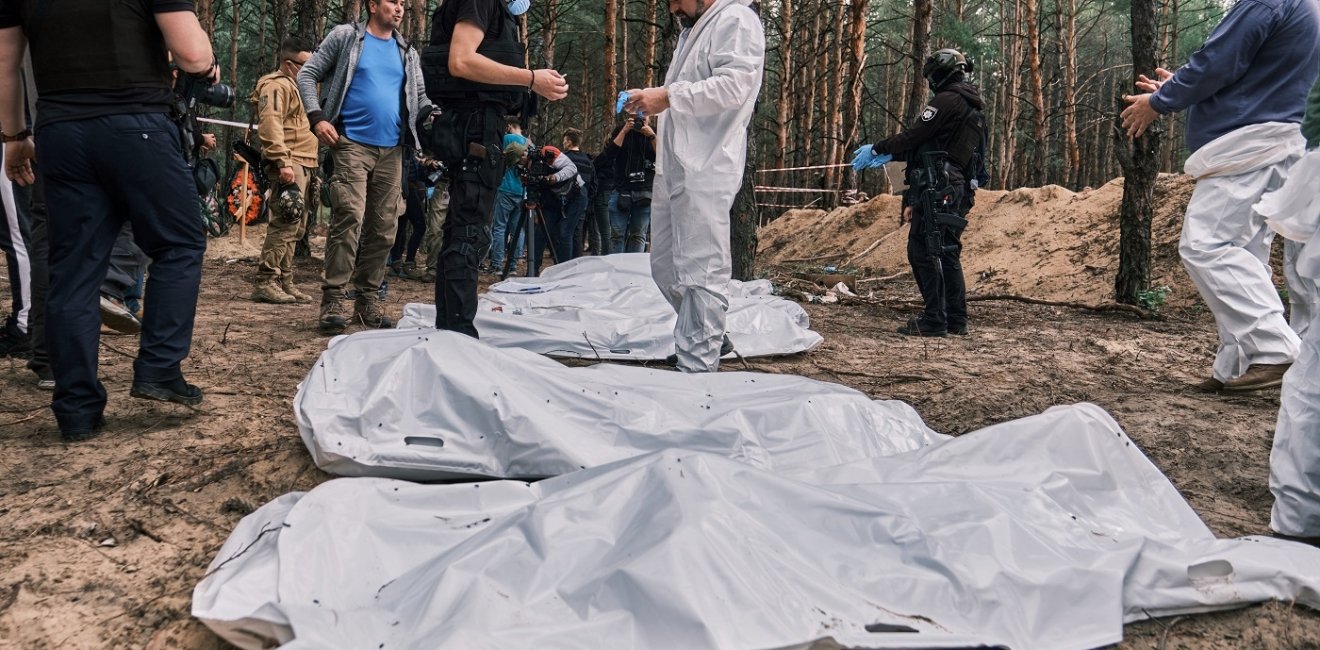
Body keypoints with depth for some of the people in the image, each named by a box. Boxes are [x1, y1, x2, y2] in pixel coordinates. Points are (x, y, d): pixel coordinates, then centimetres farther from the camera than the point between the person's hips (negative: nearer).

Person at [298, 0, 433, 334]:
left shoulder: (407, 53, 17)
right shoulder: (345, 36, 5)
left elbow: (421, 100, 18)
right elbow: (307, 74, 5)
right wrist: (317, 117, -10)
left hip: (391, 150, 5)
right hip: (352, 144, -5)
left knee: (384, 228, 6)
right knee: (349, 218, -18)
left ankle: (367, 298, 16)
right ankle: (332, 299, -12)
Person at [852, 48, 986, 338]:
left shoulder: (947, 100, -10)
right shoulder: (973, 107, 22)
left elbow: (914, 135, -12)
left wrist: (876, 149, 2)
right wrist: (889, 155, 27)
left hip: (937, 189, -10)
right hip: (959, 191, 10)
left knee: (923, 251, -8)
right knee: (948, 252, 13)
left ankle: (934, 320, -10)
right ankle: (956, 319, 15)